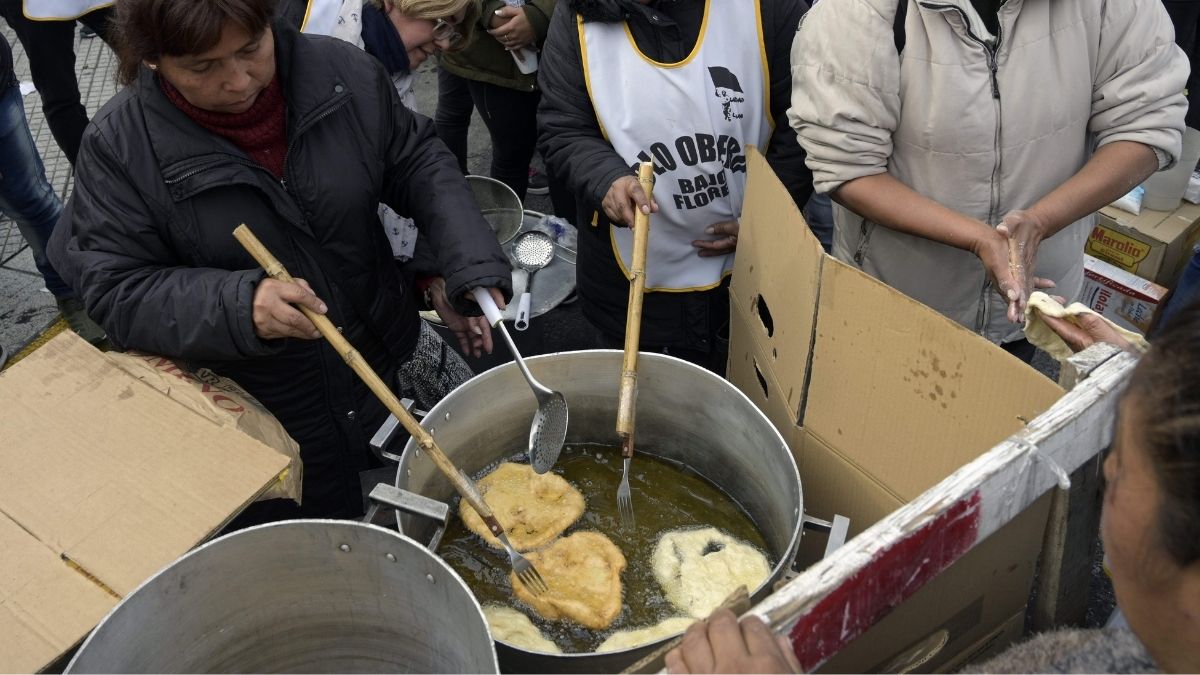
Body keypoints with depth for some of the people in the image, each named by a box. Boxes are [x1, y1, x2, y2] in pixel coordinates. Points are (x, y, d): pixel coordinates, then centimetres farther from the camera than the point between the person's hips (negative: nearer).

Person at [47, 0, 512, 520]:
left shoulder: (341, 71, -13)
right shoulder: (120, 146, -18)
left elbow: (416, 163, -2)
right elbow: (116, 292, -16)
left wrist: (473, 264, -17)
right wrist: (238, 306, -34)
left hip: (387, 362, 3)